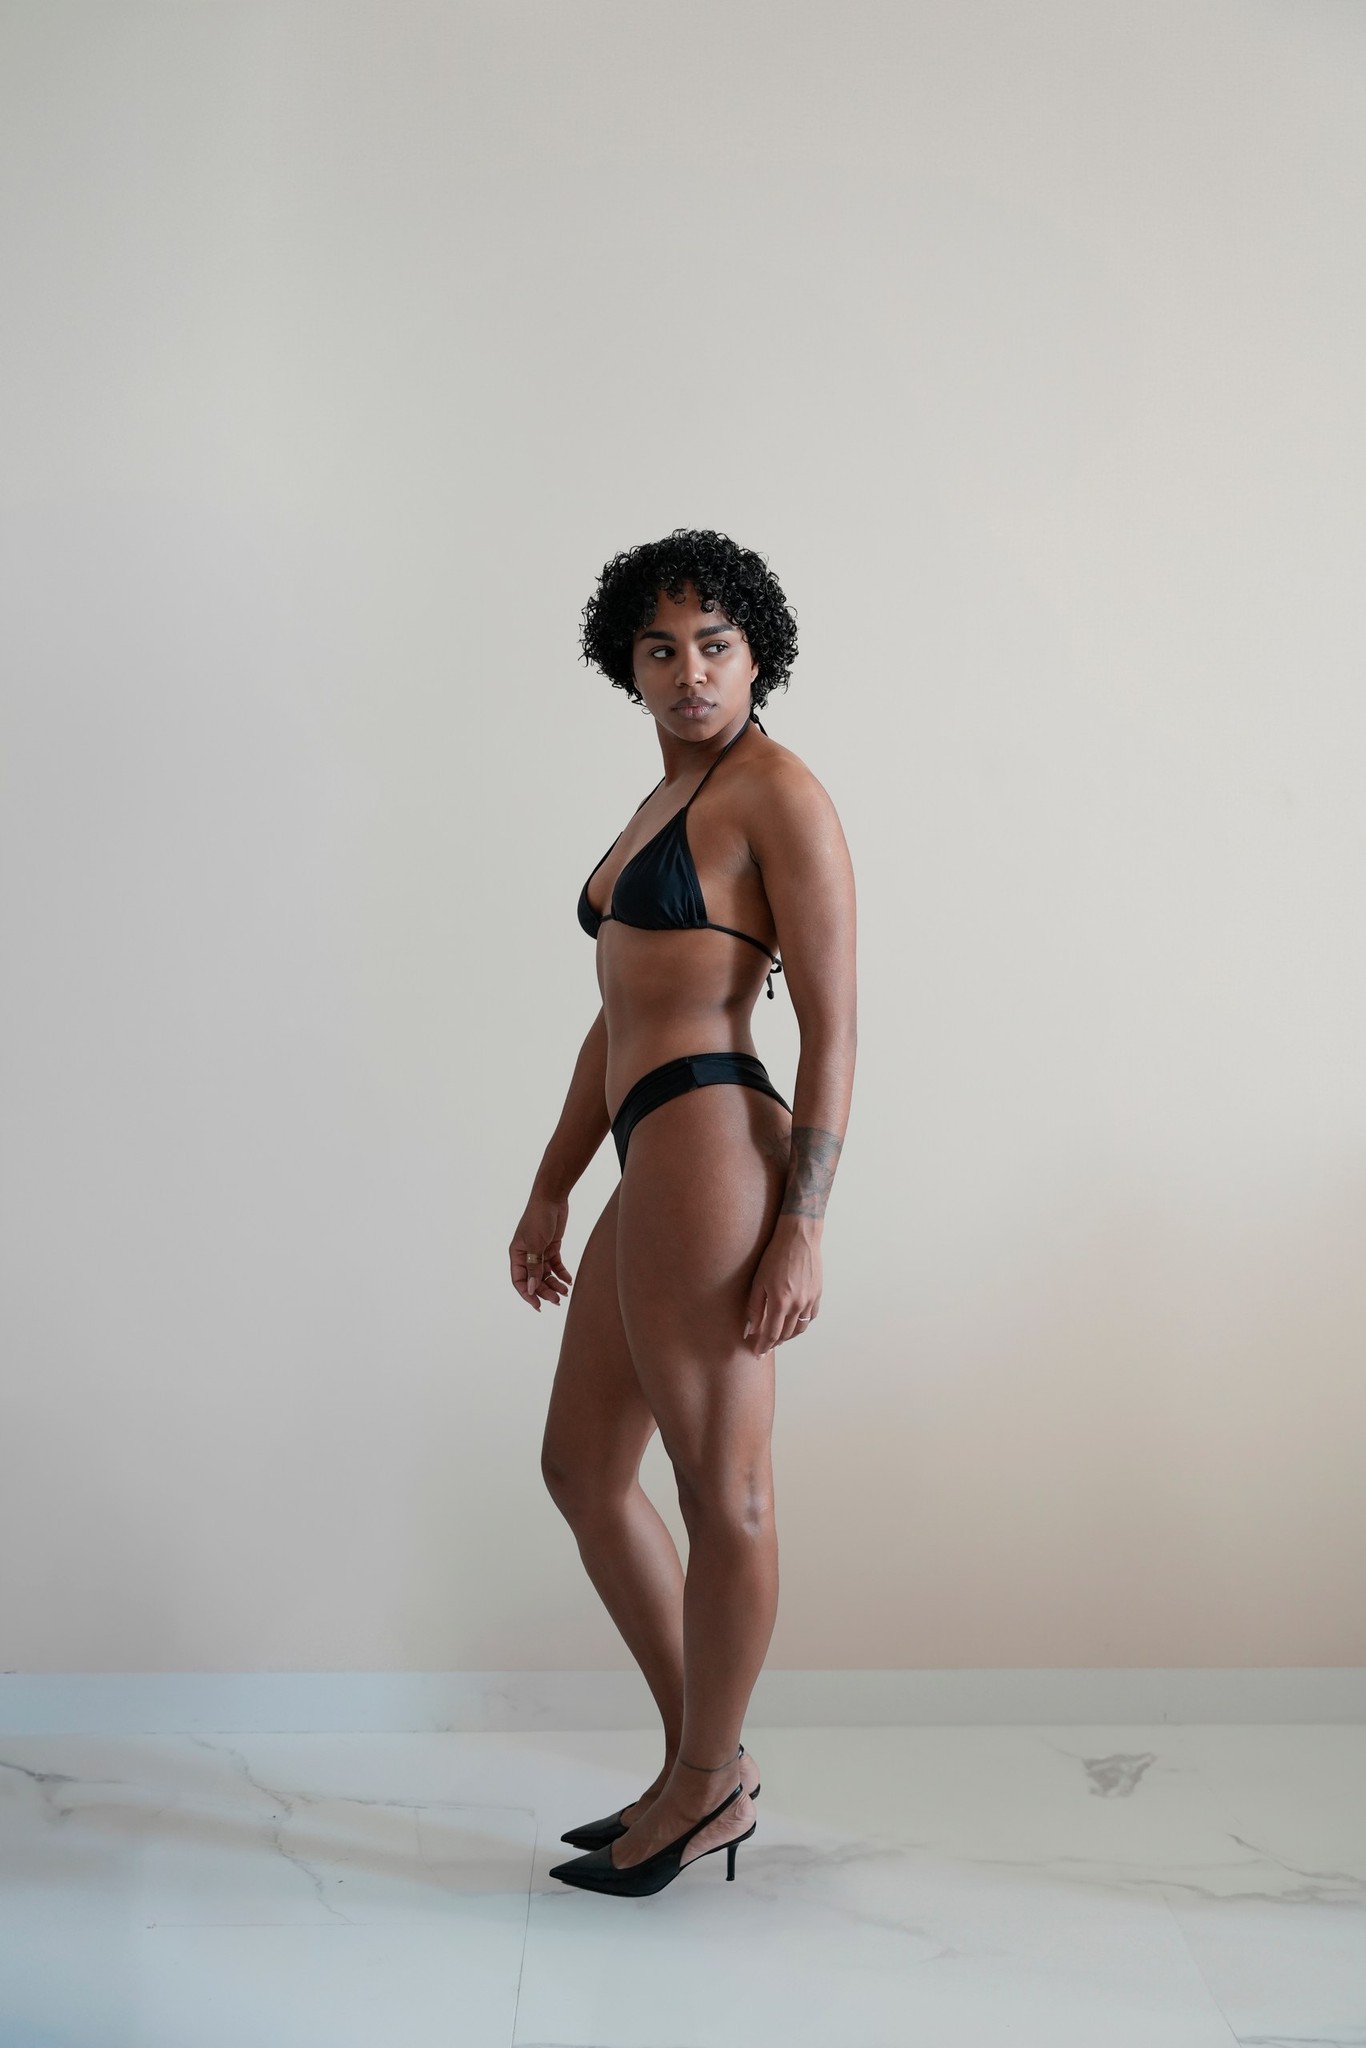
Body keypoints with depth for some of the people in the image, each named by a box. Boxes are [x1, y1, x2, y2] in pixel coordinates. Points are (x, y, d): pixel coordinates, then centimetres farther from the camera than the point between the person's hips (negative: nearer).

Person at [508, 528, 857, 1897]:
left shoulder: (779, 793, -6)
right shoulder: (665, 803, 21)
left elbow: (832, 1026, -11)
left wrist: (802, 1229, -17)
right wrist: (549, 1191, 20)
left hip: (712, 1152, -10)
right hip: (653, 1168, 10)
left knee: (723, 1488, 3)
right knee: (581, 1466, 16)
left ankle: (705, 1788, 21)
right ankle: (704, 1766, 28)